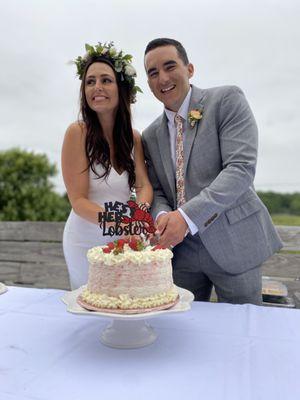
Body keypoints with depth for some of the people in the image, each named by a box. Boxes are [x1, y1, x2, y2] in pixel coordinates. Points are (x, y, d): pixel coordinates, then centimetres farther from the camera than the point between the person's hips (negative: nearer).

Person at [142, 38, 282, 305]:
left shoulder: (228, 100, -6)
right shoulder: (151, 136, 10)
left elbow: (241, 168, -17)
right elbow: (157, 191, 9)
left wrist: (186, 216, -24)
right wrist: (162, 216, -15)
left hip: (232, 243, -4)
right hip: (181, 247, 4)